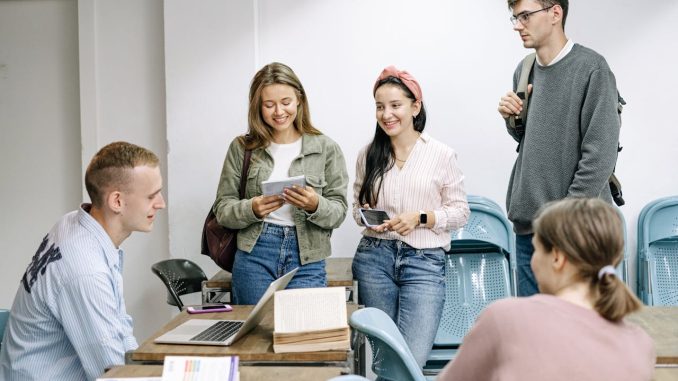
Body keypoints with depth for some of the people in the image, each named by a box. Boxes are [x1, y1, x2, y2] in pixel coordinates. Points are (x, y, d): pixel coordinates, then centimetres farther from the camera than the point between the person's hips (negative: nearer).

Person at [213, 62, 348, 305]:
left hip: (306, 260, 0)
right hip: (254, 256, 1)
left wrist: (315, 205, -19)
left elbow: (338, 212, 2)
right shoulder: (241, 148, 4)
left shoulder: (326, 149, 2)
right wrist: (252, 209, -15)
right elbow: (222, 209, 4)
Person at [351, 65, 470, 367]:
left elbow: (460, 212, 2)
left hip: (424, 262, -3)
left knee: (412, 359, -13)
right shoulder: (368, 154, 7)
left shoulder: (442, 155, -1)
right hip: (374, 257, 3)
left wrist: (421, 218, -13)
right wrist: (365, 217, -5)